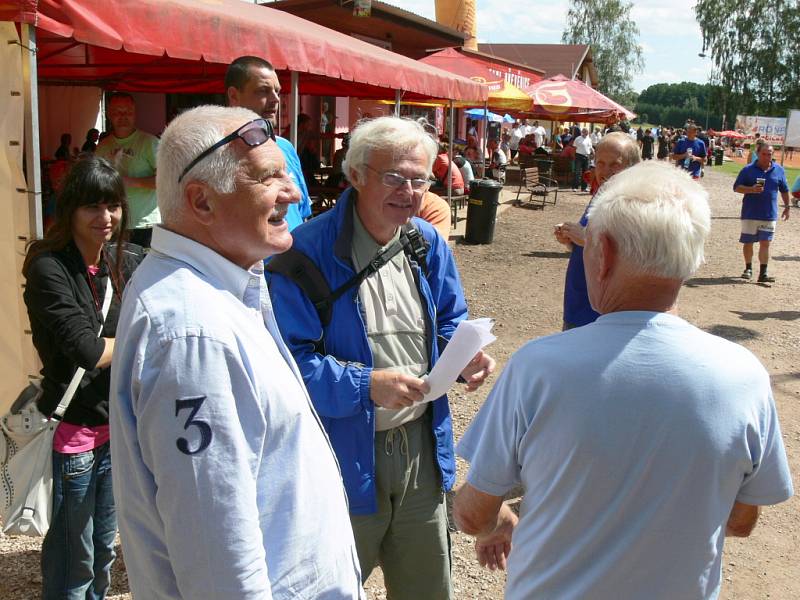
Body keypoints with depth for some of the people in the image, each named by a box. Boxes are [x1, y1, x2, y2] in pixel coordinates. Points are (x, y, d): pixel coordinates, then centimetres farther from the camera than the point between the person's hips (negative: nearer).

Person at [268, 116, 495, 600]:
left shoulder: (429, 244, 4)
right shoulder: (308, 252, -17)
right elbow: (290, 357, -20)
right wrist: (365, 386, -28)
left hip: (422, 447, 6)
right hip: (346, 455, -5)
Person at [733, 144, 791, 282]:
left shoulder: (779, 170, 6)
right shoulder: (748, 170, -1)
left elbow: (784, 190, 16)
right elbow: (736, 187, -2)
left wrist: (787, 207, 17)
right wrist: (751, 189, -18)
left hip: (769, 215, 1)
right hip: (750, 214, -1)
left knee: (765, 243, -3)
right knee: (748, 242, 7)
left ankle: (763, 273, -2)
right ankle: (748, 269, 25)